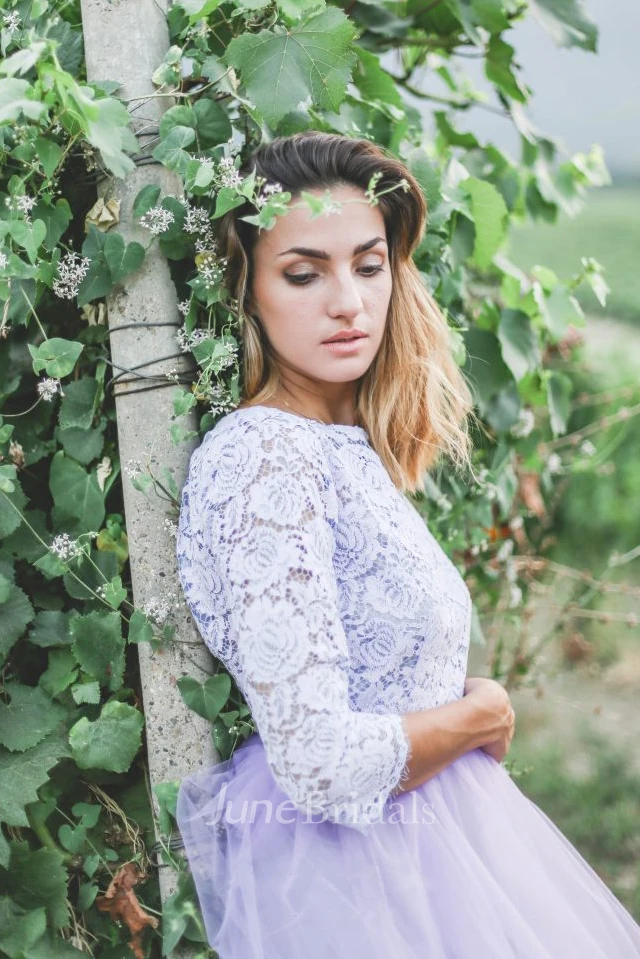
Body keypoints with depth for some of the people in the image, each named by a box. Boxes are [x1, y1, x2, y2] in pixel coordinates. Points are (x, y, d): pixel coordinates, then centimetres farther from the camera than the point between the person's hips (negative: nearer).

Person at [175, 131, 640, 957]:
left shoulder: (355, 446, 6)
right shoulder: (261, 456, -21)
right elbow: (323, 764, -27)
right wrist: (482, 713, -11)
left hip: (426, 824, 8)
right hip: (343, 866, -8)